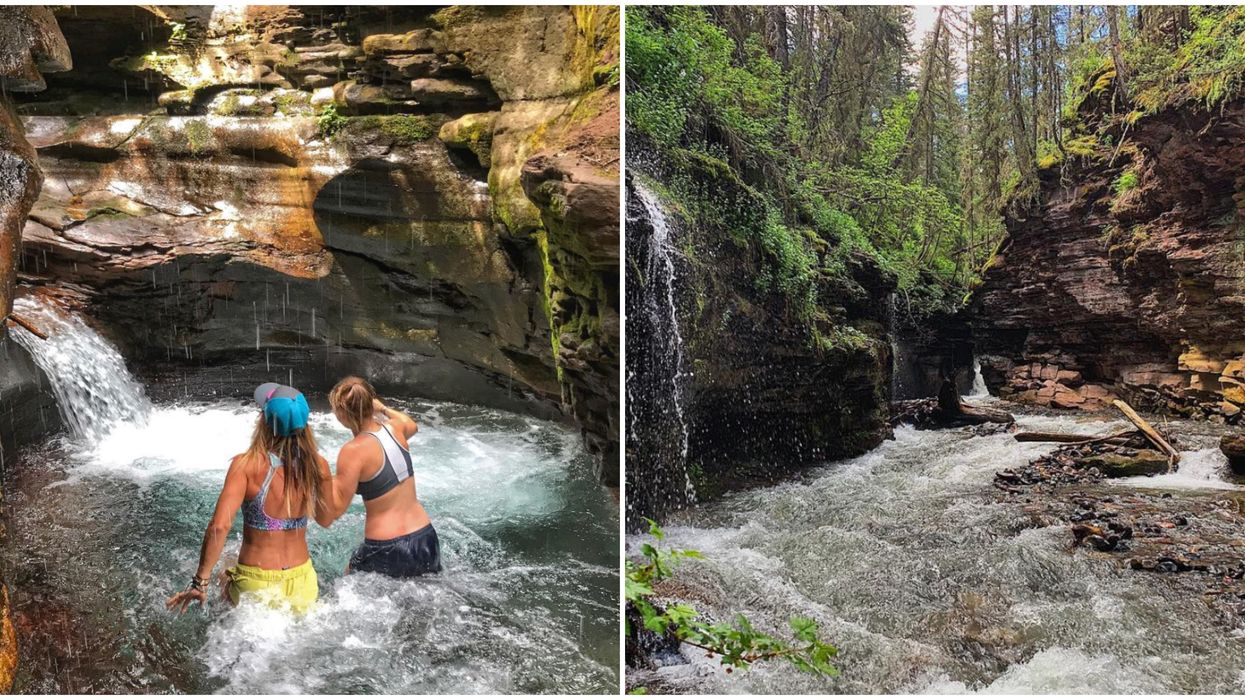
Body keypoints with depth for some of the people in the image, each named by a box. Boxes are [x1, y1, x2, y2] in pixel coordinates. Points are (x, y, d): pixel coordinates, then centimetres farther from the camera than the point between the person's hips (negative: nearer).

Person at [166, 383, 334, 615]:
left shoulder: (247, 465, -17)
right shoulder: (318, 466, -8)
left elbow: (219, 526, -23)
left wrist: (200, 582, -14)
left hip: (257, 584, -3)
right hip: (302, 582, 3)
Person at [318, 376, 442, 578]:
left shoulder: (354, 451, -18)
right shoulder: (394, 427, 0)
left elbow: (335, 510, -13)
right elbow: (411, 425, 27)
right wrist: (382, 408, 32)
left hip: (387, 550, -6)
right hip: (425, 538, 6)